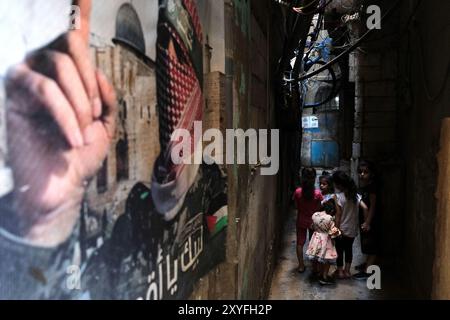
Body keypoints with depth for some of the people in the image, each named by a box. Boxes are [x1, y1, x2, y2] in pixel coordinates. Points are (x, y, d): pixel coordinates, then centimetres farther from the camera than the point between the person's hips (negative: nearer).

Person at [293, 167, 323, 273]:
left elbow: (297, 207, -5)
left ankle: (301, 265, 20)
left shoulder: (298, 192, -16)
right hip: (313, 221, 0)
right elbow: (319, 209, -11)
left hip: (301, 221, 1)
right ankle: (315, 266, 21)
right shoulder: (317, 193, -19)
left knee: (300, 243, 14)